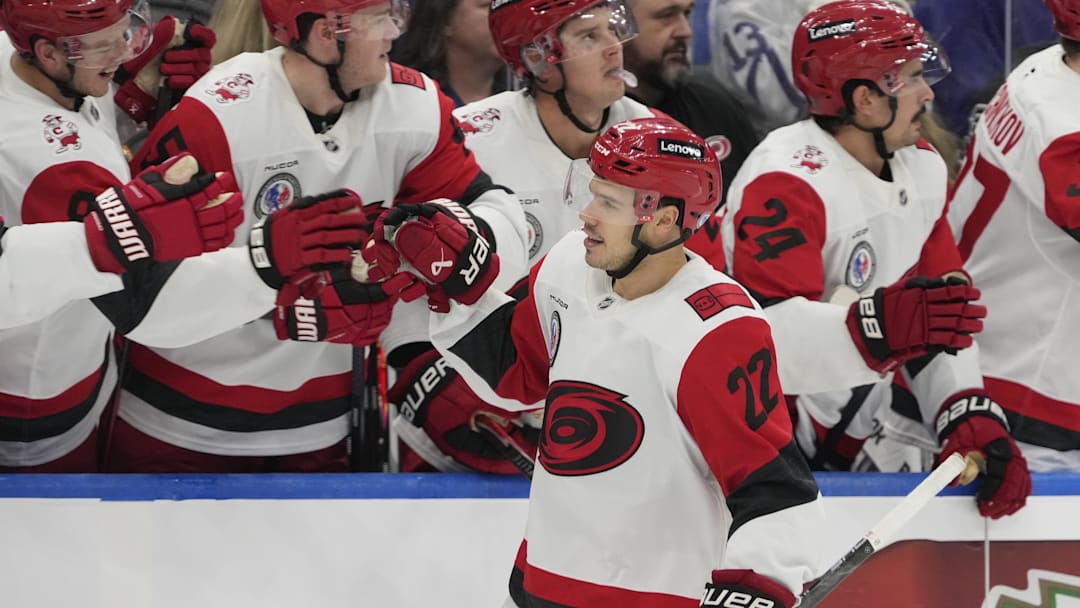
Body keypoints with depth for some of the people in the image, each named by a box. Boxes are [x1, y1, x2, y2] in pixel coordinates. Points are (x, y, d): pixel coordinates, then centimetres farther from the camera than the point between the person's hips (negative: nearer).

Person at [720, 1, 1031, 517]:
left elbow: (942, 317, 7)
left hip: (854, 439, 8)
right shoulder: (785, 183, -21)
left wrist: (971, 418, -9)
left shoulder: (921, 167, 8)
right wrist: (880, 325, -46)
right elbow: (765, 336, -32)